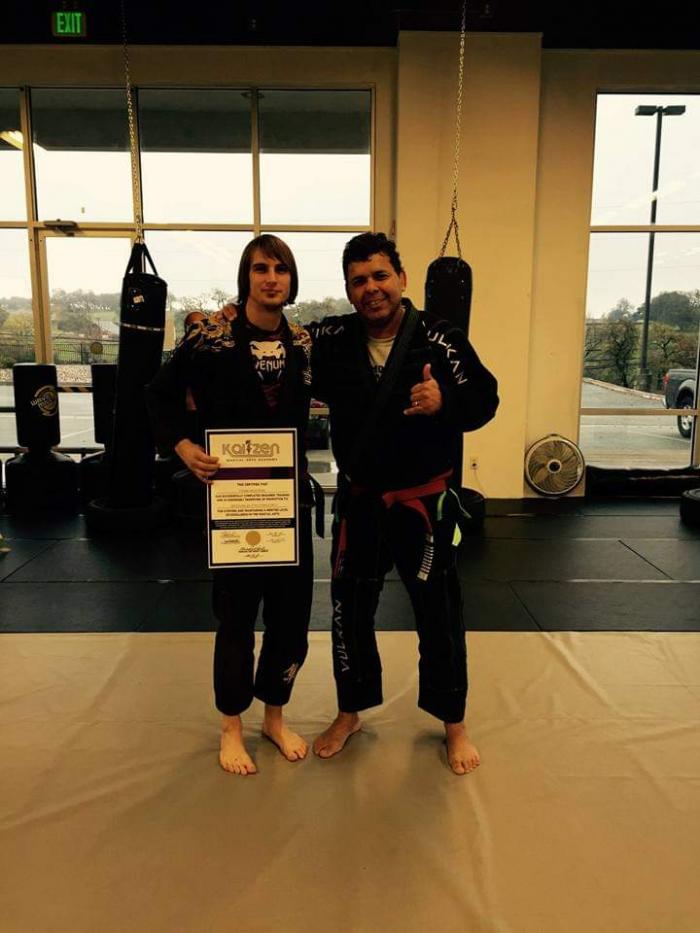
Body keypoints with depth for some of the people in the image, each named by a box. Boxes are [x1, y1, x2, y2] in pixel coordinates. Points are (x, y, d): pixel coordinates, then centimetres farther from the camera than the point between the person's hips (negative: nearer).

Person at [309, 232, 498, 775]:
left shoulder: (440, 338, -11)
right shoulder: (332, 339, -3)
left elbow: (484, 400, -9)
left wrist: (445, 401, -30)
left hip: (424, 501, -2)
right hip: (359, 500, 3)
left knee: (439, 614, 9)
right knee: (350, 610, 14)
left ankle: (454, 725, 32)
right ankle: (349, 715, 37)